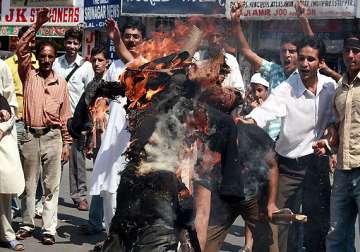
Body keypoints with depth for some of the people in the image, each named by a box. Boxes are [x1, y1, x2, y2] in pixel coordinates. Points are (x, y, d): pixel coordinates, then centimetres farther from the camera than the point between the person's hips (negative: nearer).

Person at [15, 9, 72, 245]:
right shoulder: (29, 75, 7)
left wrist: (67, 143, 6)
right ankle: (27, 224, 20)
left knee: (52, 186, 2)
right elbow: (21, 49, -6)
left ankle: (49, 229, 5)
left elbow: (65, 115, 9)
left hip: (53, 137, 0)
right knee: (28, 185, 9)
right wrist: (36, 26, -9)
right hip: (30, 135, 0)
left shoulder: (61, 82, 9)